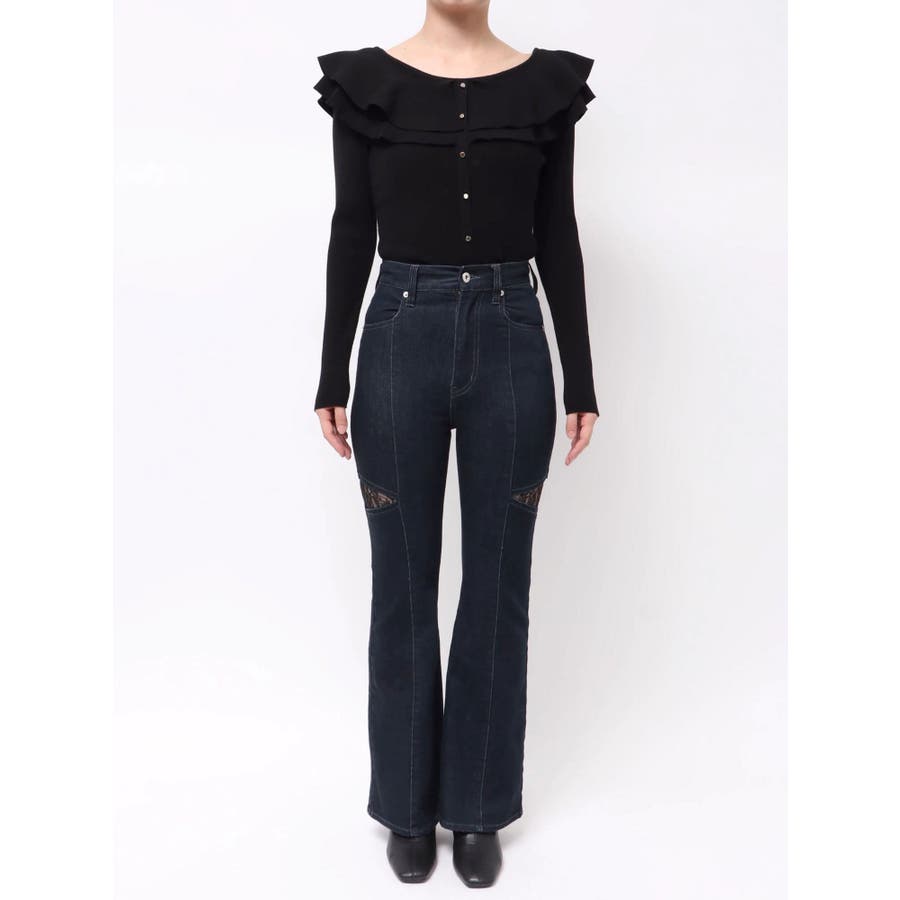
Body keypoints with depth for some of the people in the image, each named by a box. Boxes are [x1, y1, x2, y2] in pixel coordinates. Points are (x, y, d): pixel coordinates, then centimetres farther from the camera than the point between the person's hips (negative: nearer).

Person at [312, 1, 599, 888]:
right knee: (403, 585, 8)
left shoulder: (547, 83, 6)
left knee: (498, 583, 8)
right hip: (401, 341, -1)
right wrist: (331, 379, -1)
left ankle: (478, 804, 28)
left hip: (511, 343, 1)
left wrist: (581, 383, 3)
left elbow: (558, 239, 5)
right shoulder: (366, 80, 3)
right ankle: (409, 801, 29)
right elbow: (351, 234, 2)